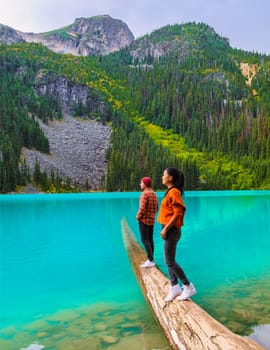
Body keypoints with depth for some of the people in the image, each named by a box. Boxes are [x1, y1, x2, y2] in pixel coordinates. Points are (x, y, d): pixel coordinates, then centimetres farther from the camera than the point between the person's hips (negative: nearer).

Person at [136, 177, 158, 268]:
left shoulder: (144, 193, -16)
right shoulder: (154, 194, 11)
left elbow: (142, 208, -21)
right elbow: (156, 208, 15)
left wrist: (138, 216, -7)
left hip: (144, 220, -9)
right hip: (152, 220, 9)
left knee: (145, 240, -7)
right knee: (150, 240, 12)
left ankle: (151, 261, -10)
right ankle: (150, 259, 18)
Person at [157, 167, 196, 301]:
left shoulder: (173, 192, -16)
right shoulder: (170, 191, 12)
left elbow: (178, 213, -22)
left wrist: (165, 229, -20)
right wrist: (165, 229, 15)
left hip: (171, 230, -9)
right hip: (169, 230, 9)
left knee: (170, 261, -3)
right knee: (169, 261, 13)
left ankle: (188, 287, 7)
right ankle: (174, 288, 21)